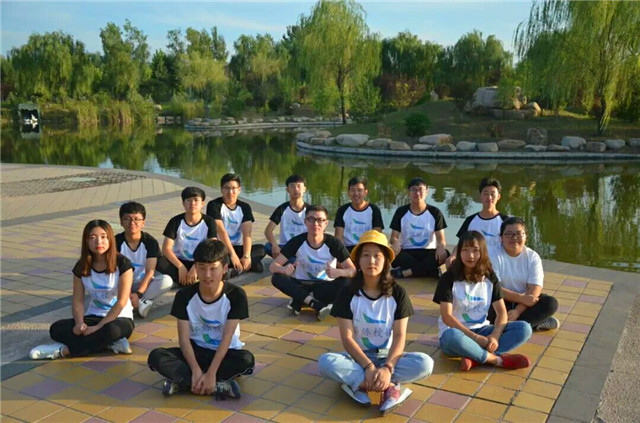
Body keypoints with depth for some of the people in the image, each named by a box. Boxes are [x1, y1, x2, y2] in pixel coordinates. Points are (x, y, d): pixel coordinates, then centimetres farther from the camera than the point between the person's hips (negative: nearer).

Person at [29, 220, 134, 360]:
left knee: (111, 330, -40)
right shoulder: (82, 267, 1)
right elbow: (78, 300, -2)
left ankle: (64, 350, -24)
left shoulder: (122, 263, -12)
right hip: (94, 316, 5)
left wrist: (99, 327, -21)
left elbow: (122, 301, -16)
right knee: (56, 329, -22)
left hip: (120, 318, -5)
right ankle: (112, 343, -25)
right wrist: (80, 323, -22)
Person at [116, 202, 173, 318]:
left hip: (143, 283, 0)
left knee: (167, 281, -29)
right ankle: (144, 301, -26)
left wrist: (138, 294, -30)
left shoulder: (150, 242, -11)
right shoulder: (116, 242, -10)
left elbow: (150, 271, -17)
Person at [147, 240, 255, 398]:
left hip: (224, 353, -2)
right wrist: (196, 371, -28)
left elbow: (227, 338, -19)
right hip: (196, 351, 2)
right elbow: (184, 338, -13)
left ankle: (182, 382, -24)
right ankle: (218, 385, -27)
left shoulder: (236, 295, -15)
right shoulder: (184, 296, -9)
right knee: (156, 357, -25)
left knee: (247, 360, -35)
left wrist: (211, 374, -28)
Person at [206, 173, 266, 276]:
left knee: (261, 249, -20)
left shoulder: (244, 207, 3)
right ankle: (250, 265, -29)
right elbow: (221, 231, -19)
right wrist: (233, 255, -28)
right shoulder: (214, 205, -9)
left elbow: (247, 233, -9)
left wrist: (246, 256, -24)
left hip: (238, 248, 4)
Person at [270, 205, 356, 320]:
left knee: (346, 283, -32)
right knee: (277, 277, -27)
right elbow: (273, 266, -14)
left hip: (326, 286, -1)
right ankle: (317, 305, -37)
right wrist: (283, 269, -39)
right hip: (302, 285, 1)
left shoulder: (333, 243, -13)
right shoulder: (297, 241, -11)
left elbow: (353, 270, -18)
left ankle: (299, 301, -25)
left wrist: (338, 272, -42)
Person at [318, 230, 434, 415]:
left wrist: (387, 368, -28)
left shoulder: (398, 293, -6)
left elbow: (400, 336, -11)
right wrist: (369, 366, -26)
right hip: (358, 357, 0)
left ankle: (358, 384, -27)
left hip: (387, 357, 1)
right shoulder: (347, 293, -8)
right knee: (325, 361, -32)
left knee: (425, 363, -28)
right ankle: (391, 387, -31)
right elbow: (347, 337, -13)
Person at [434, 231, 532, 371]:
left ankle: (474, 358, -30)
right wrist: (476, 337, -22)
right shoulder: (449, 278, -8)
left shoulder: (490, 277, 5)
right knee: (452, 337, -41)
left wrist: (495, 336, -19)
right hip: (455, 331, -5)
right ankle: (498, 359, -22)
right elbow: (447, 316, -15)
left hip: (482, 331, 5)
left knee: (524, 328, -17)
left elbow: (501, 311, 1)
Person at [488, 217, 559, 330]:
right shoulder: (494, 256, -11)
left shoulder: (533, 256, -4)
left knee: (551, 303, -20)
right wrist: (521, 298, -29)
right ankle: (536, 322, -22)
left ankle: (507, 324, -24)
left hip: (525, 301, 3)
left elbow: (534, 289, -13)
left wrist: (517, 311, -27)